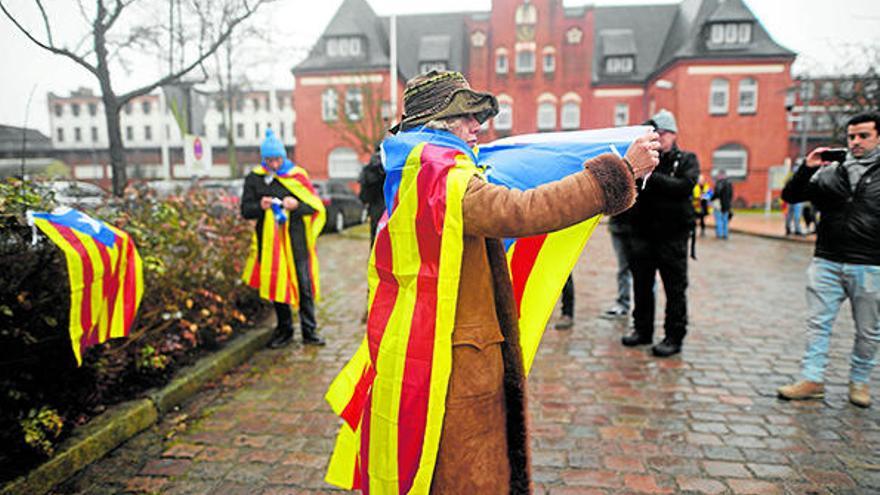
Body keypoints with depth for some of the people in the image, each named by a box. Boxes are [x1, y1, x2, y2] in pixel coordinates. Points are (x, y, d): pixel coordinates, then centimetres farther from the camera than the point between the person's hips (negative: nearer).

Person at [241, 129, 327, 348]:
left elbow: (315, 205, 2)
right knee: (277, 283, 7)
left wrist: (297, 205, -18)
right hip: (271, 240, 1)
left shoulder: (297, 175, 5)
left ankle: (309, 331, 7)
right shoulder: (254, 178, 7)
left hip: (296, 239, -1)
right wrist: (260, 206, -16)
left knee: (304, 284, -3)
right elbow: (246, 210, 5)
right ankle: (284, 330, 20)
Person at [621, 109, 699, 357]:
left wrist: (651, 177, -23)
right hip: (643, 230, 4)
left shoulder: (686, 160, 3)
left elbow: (685, 186, -16)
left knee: (675, 288, 2)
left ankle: (674, 337, 11)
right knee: (641, 284, 10)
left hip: (673, 234, -3)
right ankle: (642, 330, 24)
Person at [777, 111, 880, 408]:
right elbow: (790, 196, 6)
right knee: (818, 323, 2)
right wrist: (807, 168, -6)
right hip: (827, 263, 2)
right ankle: (812, 379, 10)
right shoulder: (830, 172, 8)